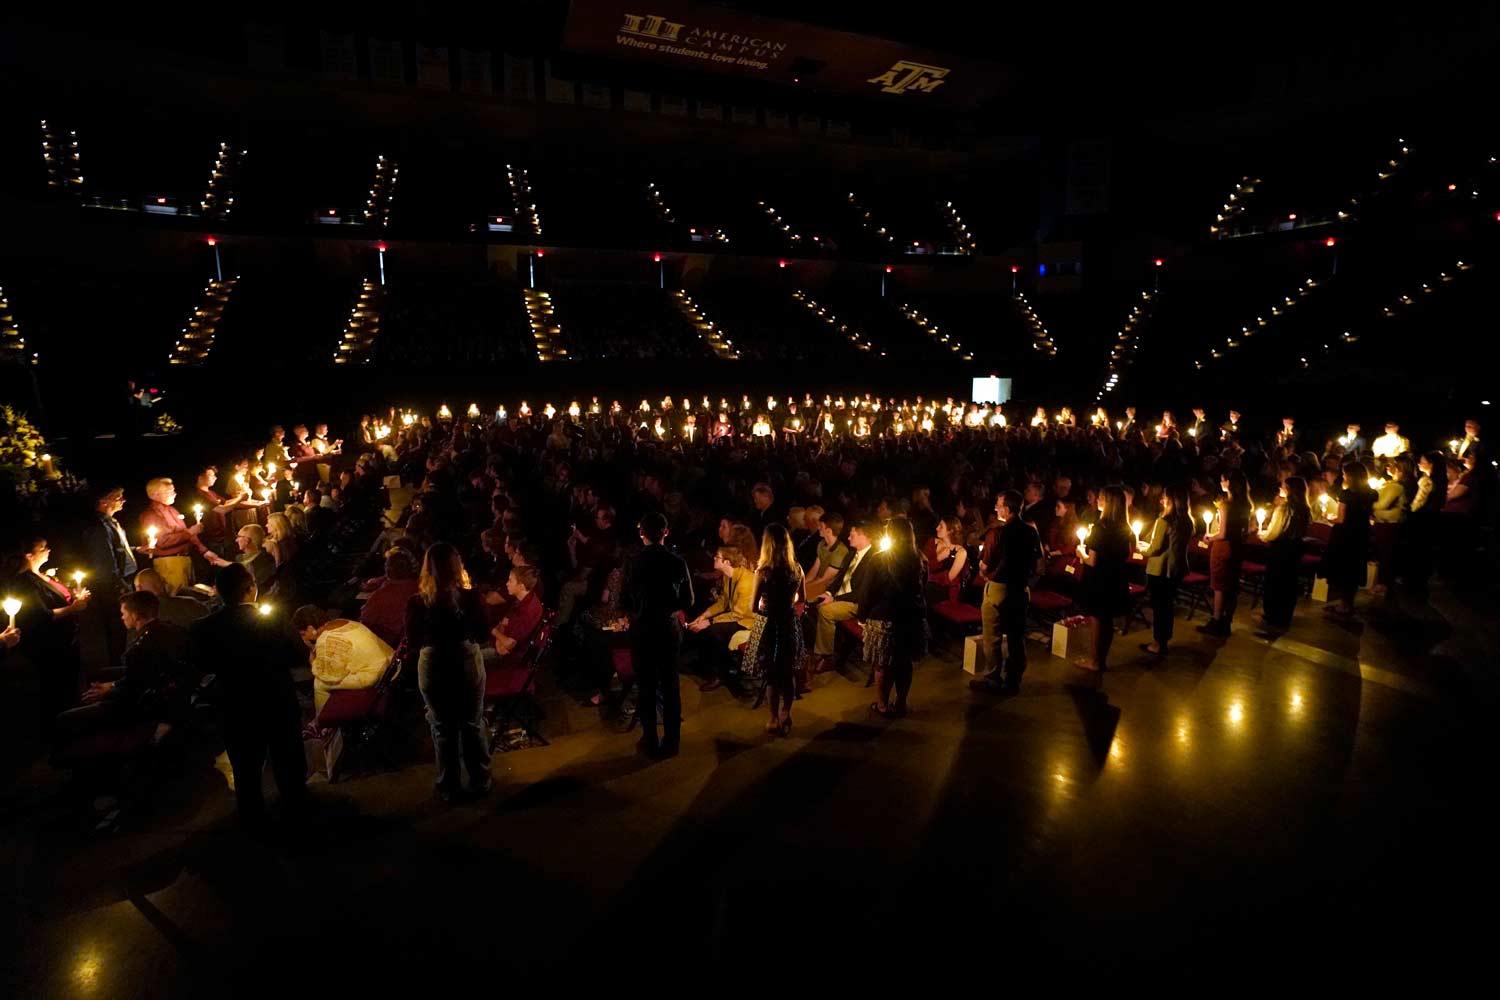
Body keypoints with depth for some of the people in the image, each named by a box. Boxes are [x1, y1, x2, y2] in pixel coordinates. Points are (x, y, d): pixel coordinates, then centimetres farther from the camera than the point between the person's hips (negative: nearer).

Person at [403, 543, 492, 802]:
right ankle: (480, 781, 29)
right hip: (468, 664, 1)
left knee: (442, 729, 15)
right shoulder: (471, 596, -13)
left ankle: (449, 788, 27)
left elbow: (413, 644, -7)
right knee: (473, 724, 17)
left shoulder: (417, 602, -14)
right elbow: (483, 634, -2)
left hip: (434, 668, 0)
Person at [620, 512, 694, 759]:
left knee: (646, 686, 10)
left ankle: (650, 741, 18)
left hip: (641, 630, -1)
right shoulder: (677, 562, -8)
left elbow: (624, 602, -10)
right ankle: (671, 741, 20)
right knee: (670, 685, 13)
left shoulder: (633, 562, -12)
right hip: (669, 629, 2)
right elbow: (688, 601, -1)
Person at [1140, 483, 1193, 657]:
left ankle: (1157, 644, 12)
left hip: (1159, 570, -7)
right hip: (1177, 568, 7)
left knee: (1158, 605, 4)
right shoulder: (1187, 521, 2)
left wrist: (1142, 548, 4)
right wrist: (1149, 545, 17)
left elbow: (1155, 549, -17)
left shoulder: (1164, 521, -20)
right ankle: (1165, 639, 27)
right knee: (1168, 603, 17)